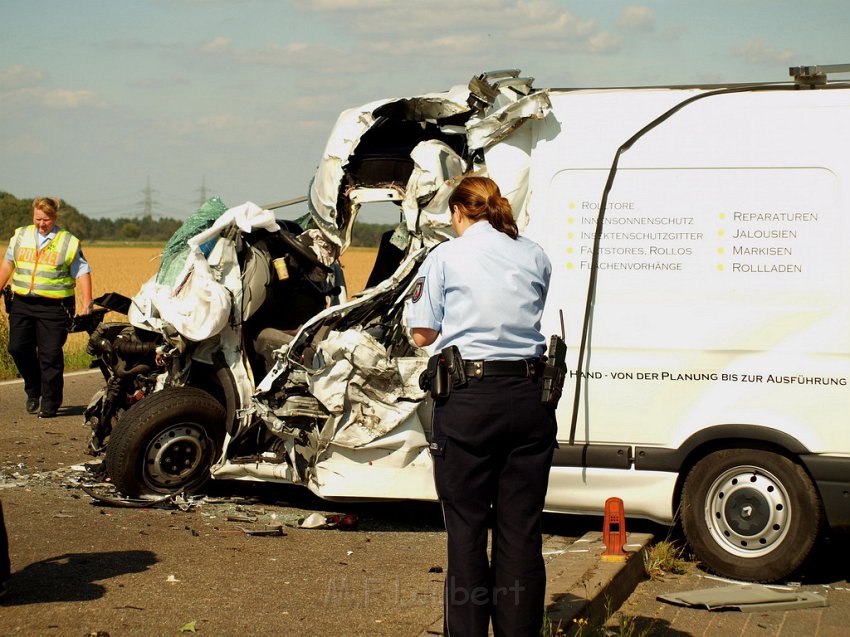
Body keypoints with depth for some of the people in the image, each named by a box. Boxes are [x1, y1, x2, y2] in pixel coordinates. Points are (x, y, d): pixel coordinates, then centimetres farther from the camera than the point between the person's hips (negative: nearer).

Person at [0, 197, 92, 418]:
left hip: (54, 307, -4)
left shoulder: (69, 242, 2)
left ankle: (50, 403, 5)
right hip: (22, 303, 4)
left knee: (50, 355, -5)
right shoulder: (21, 236, 11)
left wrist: (87, 304, -6)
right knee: (18, 348, -1)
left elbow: (82, 273, 1)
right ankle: (34, 391, 22)